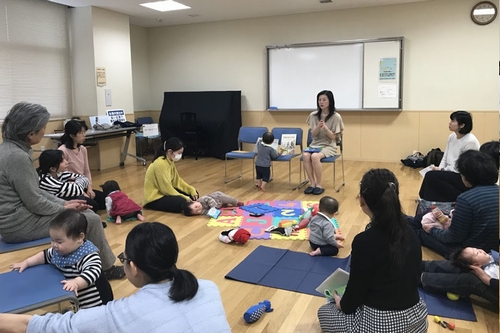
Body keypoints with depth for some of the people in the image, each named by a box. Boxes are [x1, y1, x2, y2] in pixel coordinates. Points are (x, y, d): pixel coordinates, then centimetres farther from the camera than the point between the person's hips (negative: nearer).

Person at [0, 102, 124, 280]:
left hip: (20, 214, 10)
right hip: (20, 223, -10)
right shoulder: (17, 156, -25)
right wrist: (63, 208, -5)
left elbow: (34, 191, 13)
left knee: (88, 213, 12)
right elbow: (34, 203, -22)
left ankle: (102, 263, 21)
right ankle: (105, 268, 13)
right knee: (91, 220, -6)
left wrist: (64, 203, 6)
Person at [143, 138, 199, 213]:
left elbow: (177, 180, 8)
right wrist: (185, 198, -21)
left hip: (165, 192, 9)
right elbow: (166, 188, -25)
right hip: (154, 198, -9)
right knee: (181, 202, -30)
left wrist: (191, 190, -5)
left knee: (193, 194, 2)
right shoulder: (160, 164, -25)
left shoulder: (170, 161, 3)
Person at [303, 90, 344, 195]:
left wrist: (325, 128, -25)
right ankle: (312, 183, -17)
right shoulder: (313, 115, 3)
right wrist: (319, 126, -20)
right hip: (315, 144, 4)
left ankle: (319, 185, -18)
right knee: (305, 156, -30)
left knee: (315, 156, -34)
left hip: (329, 146, -3)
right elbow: (313, 134, 0)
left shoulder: (336, 117, -7)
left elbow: (333, 137, -7)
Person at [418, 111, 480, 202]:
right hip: (452, 173, 8)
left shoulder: (470, 142, -20)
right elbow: (445, 158, 12)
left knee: (431, 176, -21)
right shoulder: (452, 137, 5)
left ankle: (460, 200, -7)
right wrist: (440, 168, -7)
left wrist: (442, 170, -15)